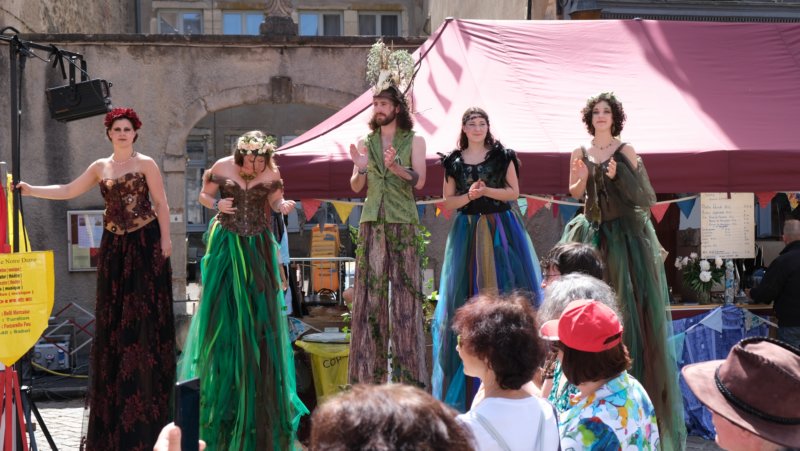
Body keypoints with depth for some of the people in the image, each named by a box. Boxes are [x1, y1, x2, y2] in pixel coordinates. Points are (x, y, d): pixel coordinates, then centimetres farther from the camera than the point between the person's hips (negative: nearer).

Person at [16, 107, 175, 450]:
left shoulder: (146, 163, -1)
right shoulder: (100, 167, 12)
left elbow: (161, 203, -4)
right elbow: (68, 191, 12)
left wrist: (165, 239, -10)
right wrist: (30, 190, 4)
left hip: (145, 242, -5)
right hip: (114, 245, 5)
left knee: (146, 314, -4)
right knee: (114, 316, 6)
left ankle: (148, 392, 3)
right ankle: (118, 396, 15)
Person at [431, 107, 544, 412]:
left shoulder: (502, 156, 6)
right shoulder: (454, 161, 9)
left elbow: (514, 192, 2)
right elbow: (447, 202, 7)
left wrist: (486, 190, -12)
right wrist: (469, 194, -10)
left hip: (501, 229, -1)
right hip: (467, 231, 1)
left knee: (504, 289, -4)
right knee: (467, 292, -1)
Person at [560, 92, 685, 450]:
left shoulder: (625, 152, -3)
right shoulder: (581, 153, 8)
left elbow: (645, 195, -6)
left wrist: (619, 176, -21)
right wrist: (582, 179, -7)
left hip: (625, 232, -4)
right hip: (593, 232, 4)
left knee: (629, 305, -4)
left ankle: (634, 374, 2)